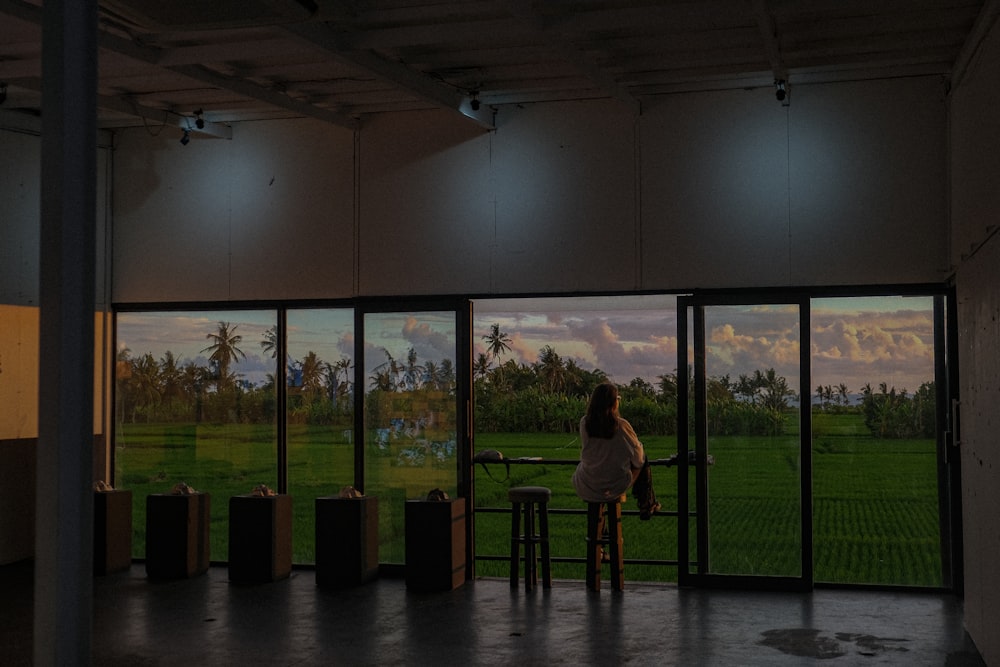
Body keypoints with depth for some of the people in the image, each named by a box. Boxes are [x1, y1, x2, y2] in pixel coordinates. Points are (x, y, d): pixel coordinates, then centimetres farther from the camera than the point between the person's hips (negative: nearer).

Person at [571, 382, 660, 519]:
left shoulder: (584, 422, -11)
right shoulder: (621, 425, -21)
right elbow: (637, 457, -5)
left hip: (585, 487, 4)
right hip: (614, 486, -4)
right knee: (642, 458, 22)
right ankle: (646, 506, 34)